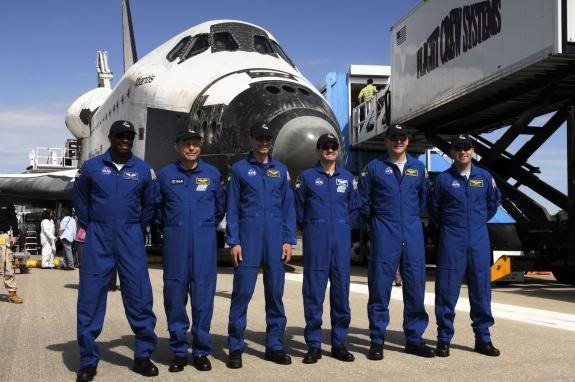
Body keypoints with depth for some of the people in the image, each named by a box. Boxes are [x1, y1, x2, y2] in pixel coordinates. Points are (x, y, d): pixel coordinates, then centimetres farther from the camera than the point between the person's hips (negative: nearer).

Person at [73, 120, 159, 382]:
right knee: (90, 298, -1)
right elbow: (80, 200, 14)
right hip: (98, 238, 0)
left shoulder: (143, 170, 3)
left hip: (130, 238, 1)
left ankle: (143, 355, 13)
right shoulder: (91, 167, 1)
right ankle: (88, 360, 9)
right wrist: (91, 227, 13)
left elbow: (149, 204, 15)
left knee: (139, 297, 1)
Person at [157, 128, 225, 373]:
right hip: (175, 241, 0)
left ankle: (201, 351, 11)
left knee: (203, 294, 1)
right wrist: (171, 226, 11)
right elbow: (156, 206, 13)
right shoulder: (165, 174, 5)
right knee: (174, 295, 2)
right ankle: (179, 351, 12)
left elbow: (220, 205, 17)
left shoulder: (212, 174, 7)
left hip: (204, 240, 0)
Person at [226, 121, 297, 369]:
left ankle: (274, 345, 15)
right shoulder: (240, 169, 6)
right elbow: (232, 208, 2)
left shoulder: (281, 170, 13)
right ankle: (235, 348, 3)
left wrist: (288, 240, 2)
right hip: (248, 236, -2)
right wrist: (234, 241, -6)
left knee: (275, 292, 6)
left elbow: (288, 207, 10)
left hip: (275, 237, 3)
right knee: (242, 291, -4)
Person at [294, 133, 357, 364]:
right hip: (315, 241, -2)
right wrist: (310, 228, 8)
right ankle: (314, 345, 5)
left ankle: (339, 343, 13)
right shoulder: (307, 177, 5)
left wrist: (343, 226, 12)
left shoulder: (347, 178, 13)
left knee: (341, 291, 4)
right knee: (314, 292, -2)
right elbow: (298, 208, 7)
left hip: (341, 241, 3)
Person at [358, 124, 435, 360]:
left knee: (415, 287, 5)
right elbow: (363, 200, 6)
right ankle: (377, 341, 7)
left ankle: (414, 339, 16)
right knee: (380, 288, -2)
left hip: (413, 235, 3)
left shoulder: (418, 168, 11)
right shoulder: (374, 167, 1)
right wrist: (376, 221, 9)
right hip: (384, 236, -3)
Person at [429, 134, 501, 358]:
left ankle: (483, 339, 16)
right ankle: (444, 339, 7)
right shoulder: (444, 179, 1)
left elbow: (493, 202, 22)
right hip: (451, 241, -2)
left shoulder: (484, 177, 6)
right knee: (447, 291, -2)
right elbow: (434, 208, 12)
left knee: (481, 290, 6)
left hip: (479, 241, 2)